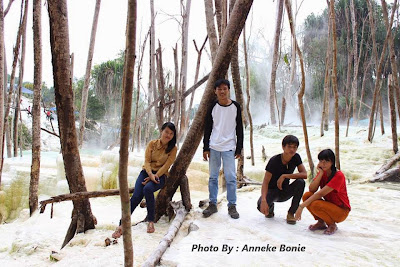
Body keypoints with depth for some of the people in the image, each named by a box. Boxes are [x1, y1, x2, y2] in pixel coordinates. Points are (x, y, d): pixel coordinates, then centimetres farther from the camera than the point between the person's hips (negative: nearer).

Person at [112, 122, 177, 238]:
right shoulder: (152, 144, 5)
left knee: (147, 189, -35)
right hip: (147, 172, 2)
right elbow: (147, 161, -1)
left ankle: (151, 221, -22)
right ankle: (122, 225, -21)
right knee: (136, 196, -22)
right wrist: (150, 174, -19)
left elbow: (166, 165, -7)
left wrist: (155, 176, -18)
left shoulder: (173, 149, 1)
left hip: (160, 175, -2)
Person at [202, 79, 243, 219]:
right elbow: (207, 129, 7)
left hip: (229, 147, -1)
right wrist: (206, 148, 2)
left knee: (230, 177, -2)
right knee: (213, 177, 7)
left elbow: (239, 129, 5)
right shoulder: (212, 107, 4)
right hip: (214, 147, 2)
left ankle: (232, 206, 9)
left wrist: (239, 148, 2)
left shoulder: (236, 107, 2)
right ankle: (212, 204, 16)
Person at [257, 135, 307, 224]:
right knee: (261, 206, -34)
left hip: (284, 191, 3)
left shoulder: (296, 157, -8)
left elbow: (304, 175, -17)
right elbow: (265, 182, -25)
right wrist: (263, 200, -41)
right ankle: (270, 207, 7)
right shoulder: (274, 160, -21)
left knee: (301, 182, -27)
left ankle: (291, 213, -11)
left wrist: (285, 176, -26)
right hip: (272, 190, -3)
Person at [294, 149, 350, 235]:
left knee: (315, 205, -31)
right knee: (307, 195, -17)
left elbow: (320, 194, -29)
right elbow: (312, 190, -13)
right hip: (328, 204, 7)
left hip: (341, 210, -7)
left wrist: (302, 206, -32)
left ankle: (332, 224, -4)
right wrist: (321, 173, -20)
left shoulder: (338, 176, -22)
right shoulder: (322, 172, 0)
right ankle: (321, 222, 2)